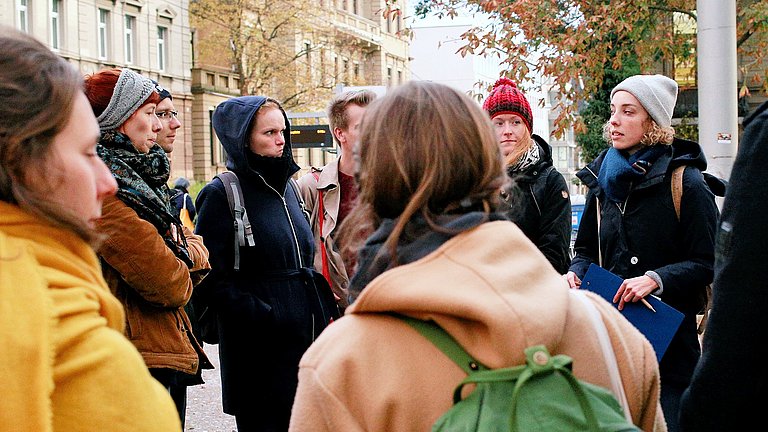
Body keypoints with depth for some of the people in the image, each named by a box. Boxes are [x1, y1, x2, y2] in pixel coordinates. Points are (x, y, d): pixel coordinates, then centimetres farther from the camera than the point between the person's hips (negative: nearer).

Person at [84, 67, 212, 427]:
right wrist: (182, 277, 1)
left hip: (168, 355, 10)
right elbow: (166, 283, -19)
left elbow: (197, 248, 13)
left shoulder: (139, 174, 14)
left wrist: (184, 254, -8)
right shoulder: (101, 184, -17)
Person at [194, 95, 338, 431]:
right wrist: (261, 317, -19)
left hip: (308, 336, 7)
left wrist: (322, 307, 11)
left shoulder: (286, 186, 14)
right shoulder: (221, 193, -8)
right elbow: (211, 278, -13)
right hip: (259, 350, -7)